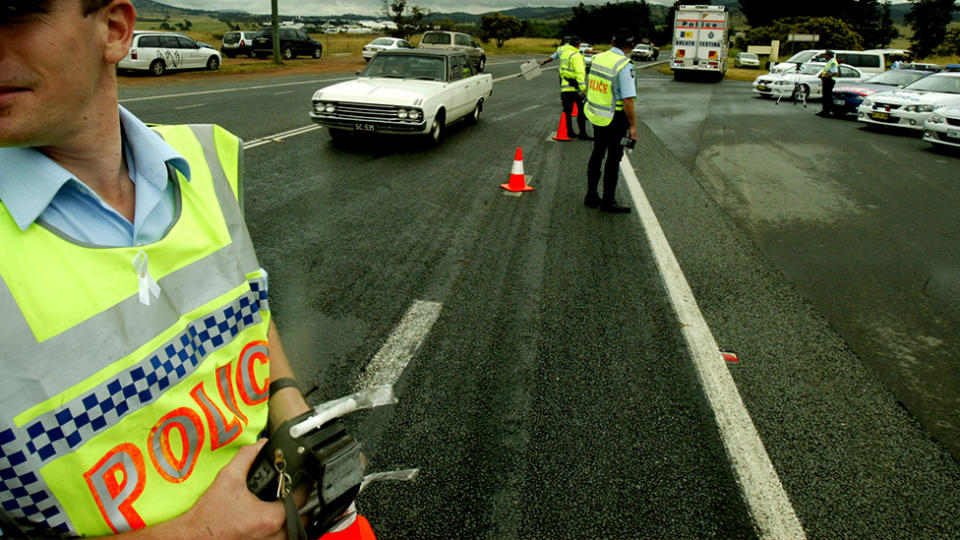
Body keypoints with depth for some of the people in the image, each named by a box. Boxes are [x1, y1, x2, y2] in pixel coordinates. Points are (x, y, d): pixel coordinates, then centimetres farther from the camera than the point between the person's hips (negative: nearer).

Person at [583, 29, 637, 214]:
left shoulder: (597, 58, 3)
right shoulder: (624, 65, -19)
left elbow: (589, 86, 13)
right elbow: (628, 100, -22)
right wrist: (633, 125, -16)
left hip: (595, 114, 7)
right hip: (615, 118, -7)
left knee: (597, 154, 18)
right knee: (613, 159, 4)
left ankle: (591, 195, 26)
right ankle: (608, 201, 13)